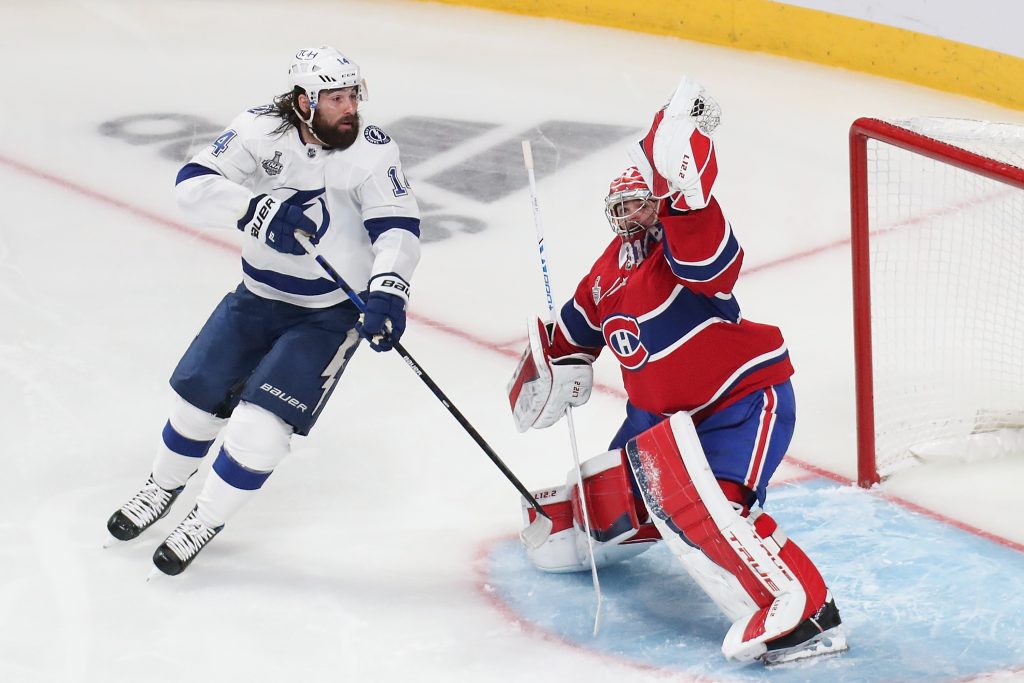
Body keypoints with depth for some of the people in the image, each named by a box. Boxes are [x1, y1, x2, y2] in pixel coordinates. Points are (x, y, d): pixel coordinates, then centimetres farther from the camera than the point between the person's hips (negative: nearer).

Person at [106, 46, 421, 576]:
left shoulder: (371, 150, -18)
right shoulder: (261, 131, -15)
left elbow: (397, 226, -24)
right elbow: (192, 185, -23)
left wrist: (387, 292, -41)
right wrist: (259, 208, -38)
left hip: (333, 311, -3)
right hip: (259, 294, 3)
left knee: (263, 422, -13)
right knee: (199, 393, 10)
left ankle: (206, 520, 9)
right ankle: (164, 488, 39)